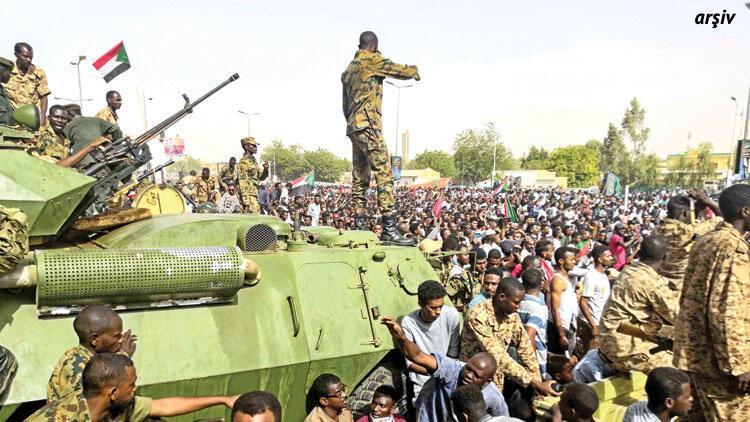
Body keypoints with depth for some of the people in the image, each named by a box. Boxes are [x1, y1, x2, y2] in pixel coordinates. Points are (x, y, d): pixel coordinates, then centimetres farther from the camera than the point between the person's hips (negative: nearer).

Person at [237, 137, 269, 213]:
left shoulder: (253, 160, 16)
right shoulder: (244, 161, -10)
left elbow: (260, 177, 23)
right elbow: (242, 182, -16)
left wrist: (265, 170, 1)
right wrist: (246, 201, -22)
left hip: (254, 194, 9)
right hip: (249, 195, -9)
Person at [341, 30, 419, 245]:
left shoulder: (349, 68, 22)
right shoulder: (373, 60, -2)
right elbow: (401, 71, -3)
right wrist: (414, 70, 18)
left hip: (353, 128, 9)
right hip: (368, 126, -9)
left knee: (360, 179, 9)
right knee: (384, 176, -12)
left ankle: (360, 226, 10)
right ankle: (389, 229, -16)